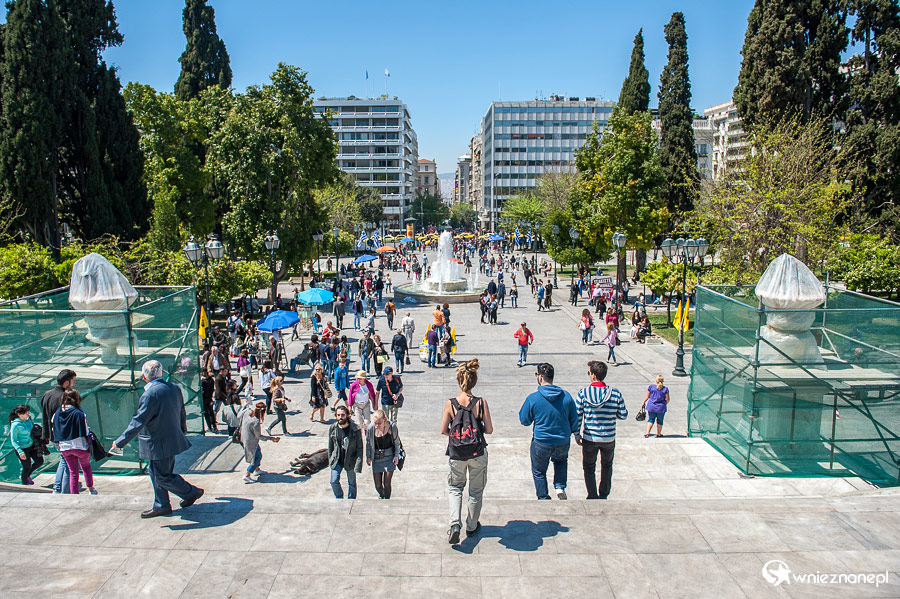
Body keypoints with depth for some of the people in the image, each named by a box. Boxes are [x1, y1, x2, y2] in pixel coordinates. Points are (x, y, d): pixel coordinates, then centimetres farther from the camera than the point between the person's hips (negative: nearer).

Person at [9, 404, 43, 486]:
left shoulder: (29, 419, -3)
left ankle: (27, 475, 38)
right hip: (22, 448, -7)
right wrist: (20, 452, -28)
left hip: (31, 445, 7)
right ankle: (24, 483, 33)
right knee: (27, 467, 7)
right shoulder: (15, 425, -22)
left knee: (40, 461, 12)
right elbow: (13, 440, -20)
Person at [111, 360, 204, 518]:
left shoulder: (150, 395, -25)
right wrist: (182, 430, 29)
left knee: (163, 477, 6)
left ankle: (192, 492, 14)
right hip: (172, 439, 9)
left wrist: (120, 442, -10)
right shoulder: (174, 388, 0)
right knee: (157, 475, 20)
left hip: (159, 444, -9)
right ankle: (161, 506, 29)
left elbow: (138, 422, -21)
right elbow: (182, 413, 12)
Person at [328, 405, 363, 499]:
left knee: (352, 483, 12)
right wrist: (330, 460, 9)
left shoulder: (355, 429, -14)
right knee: (334, 481, -5)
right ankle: (339, 498, 23)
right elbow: (330, 446, 8)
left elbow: (360, 448, -12)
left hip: (350, 460, -2)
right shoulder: (332, 428, -4)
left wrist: (358, 465, -17)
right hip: (336, 460, 2)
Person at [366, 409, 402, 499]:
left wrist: (396, 455, -2)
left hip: (389, 458, -1)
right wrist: (368, 457, 6)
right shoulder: (371, 428, -16)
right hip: (376, 458, 1)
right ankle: (381, 496, 43)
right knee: (378, 485, 8)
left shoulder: (392, 426, -18)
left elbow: (396, 442, -1)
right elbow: (368, 443, 2)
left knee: (387, 483, -3)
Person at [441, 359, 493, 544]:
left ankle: (455, 524, 3)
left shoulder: (450, 404, -12)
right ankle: (472, 526, 33)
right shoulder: (481, 402, -13)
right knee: (476, 491, 19)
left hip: (457, 454, 0)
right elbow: (489, 429, -10)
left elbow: (443, 430, -9)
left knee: (455, 487, 21)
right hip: (478, 454, 0)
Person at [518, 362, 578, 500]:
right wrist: (571, 432, 19)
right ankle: (560, 486, 17)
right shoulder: (566, 396, -9)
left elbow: (524, 421, -5)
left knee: (539, 472, 21)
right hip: (563, 442, 3)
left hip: (541, 443, -3)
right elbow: (574, 420, 0)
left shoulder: (532, 398, -17)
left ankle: (543, 498, 26)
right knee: (561, 460, 34)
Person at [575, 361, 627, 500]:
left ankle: (593, 496, 15)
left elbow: (577, 416, -8)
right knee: (607, 466, 26)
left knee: (589, 468, 17)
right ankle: (603, 495, 34)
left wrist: (576, 434, 5)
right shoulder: (615, 394, -11)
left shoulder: (583, 393, -13)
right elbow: (623, 415, -3)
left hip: (589, 439, -2)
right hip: (609, 439, 2)